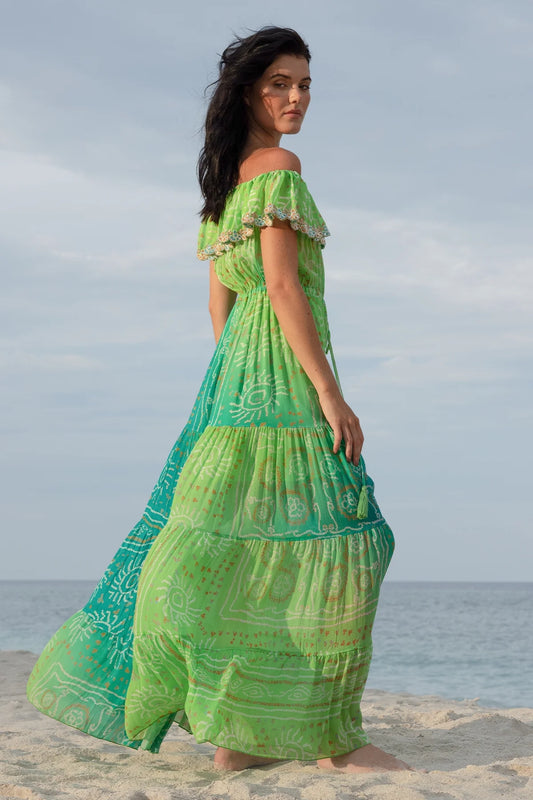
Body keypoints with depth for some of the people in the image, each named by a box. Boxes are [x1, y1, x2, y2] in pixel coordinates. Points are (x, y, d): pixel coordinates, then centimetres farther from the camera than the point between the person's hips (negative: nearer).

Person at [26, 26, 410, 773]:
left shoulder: (223, 179, 18)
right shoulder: (279, 168, -9)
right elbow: (284, 285, -17)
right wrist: (330, 391, -18)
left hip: (235, 370, 9)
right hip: (284, 368, -9)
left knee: (234, 540, 7)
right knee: (321, 539, -9)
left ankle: (237, 735, 10)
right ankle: (334, 738, -8)